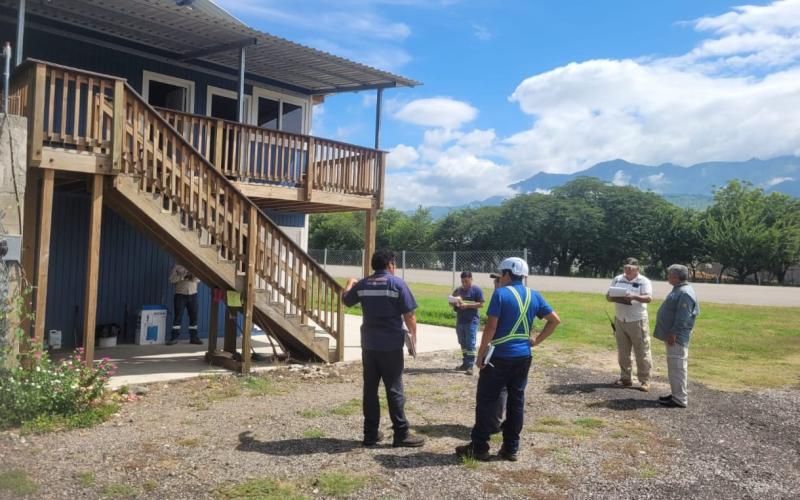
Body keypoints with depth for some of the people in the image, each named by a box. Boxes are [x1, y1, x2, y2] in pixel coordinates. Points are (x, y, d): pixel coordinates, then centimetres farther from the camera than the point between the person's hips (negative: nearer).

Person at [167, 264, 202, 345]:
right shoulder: (177, 266, 1)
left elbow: (198, 279, 1)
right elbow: (172, 279, -10)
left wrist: (192, 276, -19)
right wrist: (183, 276, -21)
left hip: (193, 295, 3)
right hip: (180, 295, -3)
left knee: (194, 317, 5)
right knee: (177, 317, -3)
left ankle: (194, 337, 13)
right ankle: (174, 337, 2)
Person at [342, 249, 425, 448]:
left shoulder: (363, 284, 5)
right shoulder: (397, 283, -8)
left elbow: (346, 300, 22)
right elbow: (409, 314, -11)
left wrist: (350, 284, 41)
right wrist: (413, 333, 4)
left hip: (369, 344, 4)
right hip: (391, 345, -4)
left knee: (370, 389, 10)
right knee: (394, 389, 1)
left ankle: (371, 433, 15)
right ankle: (401, 434, 5)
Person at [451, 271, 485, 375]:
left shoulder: (476, 290, -4)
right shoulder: (457, 290, 13)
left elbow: (481, 304, -11)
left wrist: (467, 305, -19)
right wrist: (454, 303, -4)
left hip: (472, 321, -6)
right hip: (460, 321, 6)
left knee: (470, 344, -8)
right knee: (463, 344, 12)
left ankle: (470, 366, -7)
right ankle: (465, 363, 21)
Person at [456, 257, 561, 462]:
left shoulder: (501, 294, -10)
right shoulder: (534, 296, 8)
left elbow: (491, 326, -14)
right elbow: (554, 320, 8)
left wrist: (480, 354, -8)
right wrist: (536, 340, 11)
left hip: (500, 356, -6)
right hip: (523, 357, 6)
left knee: (486, 400, 3)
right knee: (516, 401, 11)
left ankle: (479, 447, 7)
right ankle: (511, 448, 16)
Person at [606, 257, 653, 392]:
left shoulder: (644, 281, -4)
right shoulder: (617, 279, 10)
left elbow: (648, 298, -16)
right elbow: (608, 296, 11)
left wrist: (634, 297, -32)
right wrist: (613, 298, -13)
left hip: (637, 321, -5)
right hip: (620, 320, 5)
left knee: (642, 352, -1)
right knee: (622, 352, 11)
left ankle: (645, 380, 7)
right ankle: (626, 378, 21)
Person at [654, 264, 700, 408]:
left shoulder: (685, 293, -18)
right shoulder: (679, 290, 15)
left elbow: (683, 318, -23)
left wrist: (673, 333, -23)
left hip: (677, 337, -11)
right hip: (672, 335, 11)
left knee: (677, 367, -7)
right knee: (673, 367, 16)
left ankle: (680, 399, -2)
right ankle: (676, 394, 25)